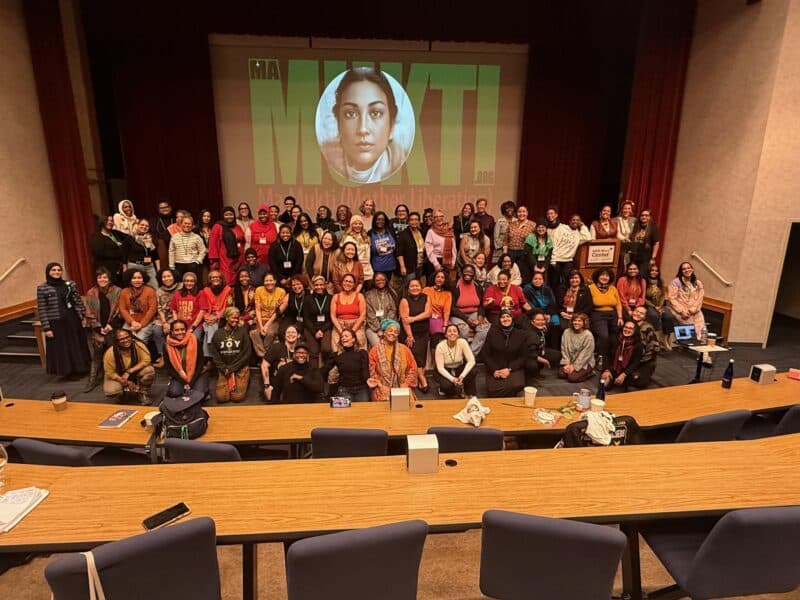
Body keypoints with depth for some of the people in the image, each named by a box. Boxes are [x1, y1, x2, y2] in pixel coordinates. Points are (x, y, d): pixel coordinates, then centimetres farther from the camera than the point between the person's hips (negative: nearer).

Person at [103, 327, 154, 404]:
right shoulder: (110, 353, -24)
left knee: (150, 370, -28)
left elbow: (146, 360, -23)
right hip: (117, 377, -1)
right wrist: (126, 383, -26)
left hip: (135, 373, 1)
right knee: (110, 392, -29)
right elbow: (110, 373, -17)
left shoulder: (138, 345, -23)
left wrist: (129, 372, -30)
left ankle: (142, 394, -4)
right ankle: (123, 391, 10)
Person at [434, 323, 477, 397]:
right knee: (447, 385, -33)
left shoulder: (462, 342, -20)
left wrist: (462, 376, -33)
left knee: (472, 371, -28)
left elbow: (471, 361, -22)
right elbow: (440, 368, -21)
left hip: (459, 369, 2)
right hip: (444, 371, -2)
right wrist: (453, 379, -33)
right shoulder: (440, 346, -24)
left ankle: (469, 395, -5)